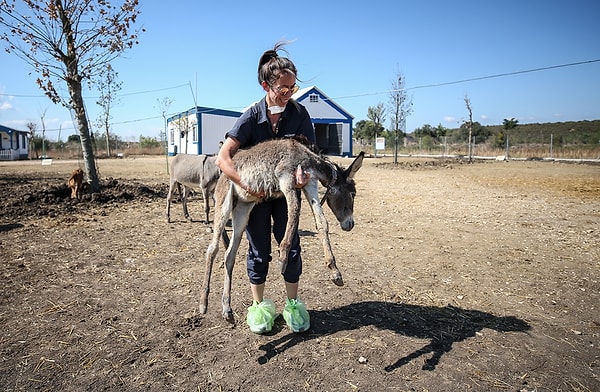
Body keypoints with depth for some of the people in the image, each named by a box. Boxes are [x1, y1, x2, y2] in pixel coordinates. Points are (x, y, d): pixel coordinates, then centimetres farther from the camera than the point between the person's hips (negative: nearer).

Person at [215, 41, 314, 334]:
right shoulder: (251, 117, -16)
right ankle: (259, 305, 25)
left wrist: (303, 172, -35)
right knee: (259, 249, 6)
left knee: (290, 246, 4)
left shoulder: (299, 113, -11)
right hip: (255, 191, -1)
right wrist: (247, 186, -33)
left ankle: (293, 304, 22)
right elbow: (223, 158, -22)